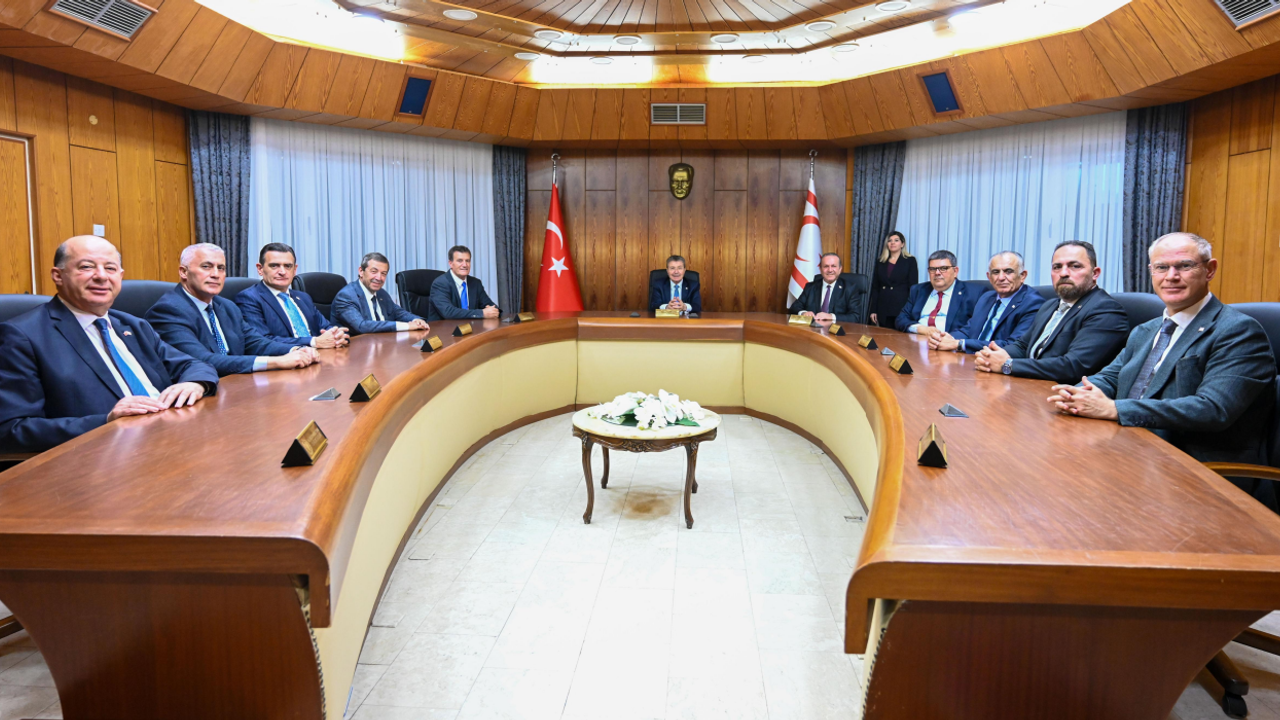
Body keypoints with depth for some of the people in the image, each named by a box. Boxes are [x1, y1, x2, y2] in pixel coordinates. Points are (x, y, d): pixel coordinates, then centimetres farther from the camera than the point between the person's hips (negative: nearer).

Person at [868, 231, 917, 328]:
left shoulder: (910, 261, 3)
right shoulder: (880, 262, 12)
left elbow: (913, 287, -1)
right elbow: (875, 288, 10)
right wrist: (872, 310, 3)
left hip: (901, 308, -3)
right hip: (883, 308, 3)